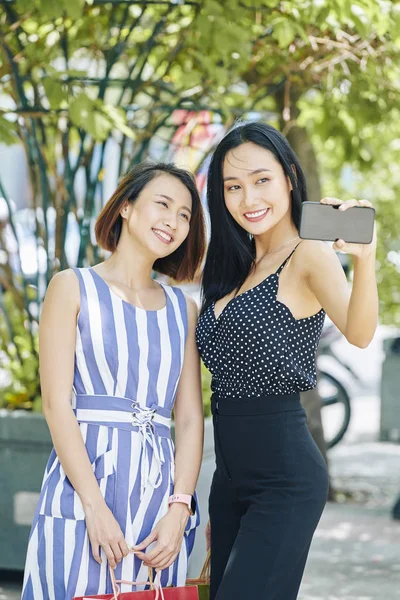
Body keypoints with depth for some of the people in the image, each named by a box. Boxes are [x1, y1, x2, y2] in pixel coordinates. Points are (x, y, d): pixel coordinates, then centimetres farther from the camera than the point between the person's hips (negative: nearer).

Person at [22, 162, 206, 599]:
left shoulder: (182, 309, 15)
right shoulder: (73, 288, 3)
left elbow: (189, 418, 8)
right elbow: (56, 403, -5)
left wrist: (179, 508, -7)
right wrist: (95, 505, -14)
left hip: (160, 486, 4)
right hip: (85, 481, -4)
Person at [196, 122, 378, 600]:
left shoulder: (308, 256, -9)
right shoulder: (236, 269, 13)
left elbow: (359, 333, -29)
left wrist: (364, 259, -49)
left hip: (284, 475, -8)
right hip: (231, 477, 8)